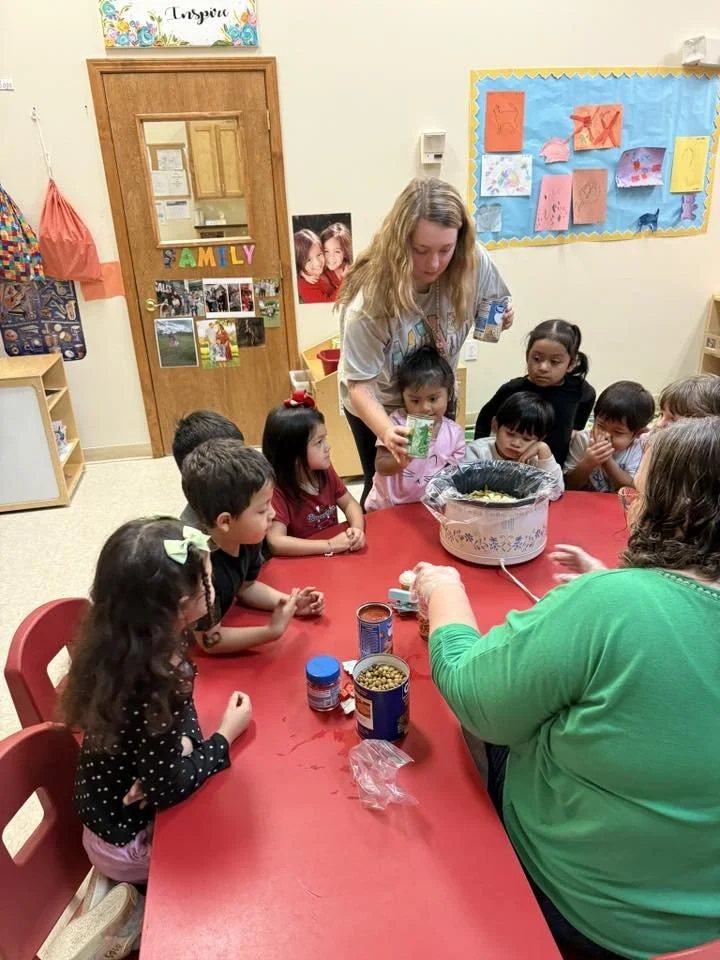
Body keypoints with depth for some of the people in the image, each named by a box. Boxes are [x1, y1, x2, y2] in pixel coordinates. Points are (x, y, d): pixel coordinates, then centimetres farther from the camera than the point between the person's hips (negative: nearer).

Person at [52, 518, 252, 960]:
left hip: (122, 807, 7)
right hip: (130, 836, -6)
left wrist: (187, 741, -18)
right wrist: (226, 735, -15)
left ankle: (133, 902, 20)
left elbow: (179, 710, 1)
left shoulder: (151, 644, -14)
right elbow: (169, 788, -26)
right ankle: (140, 915, 14)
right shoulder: (146, 688, -38)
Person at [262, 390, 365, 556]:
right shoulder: (276, 490, -19)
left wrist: (357, 529, -11)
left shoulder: (325, 472, -1)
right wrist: (330, 546, -29)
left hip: (336, 559, 6)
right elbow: (275, 543, -27)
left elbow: (349, 503, 9)